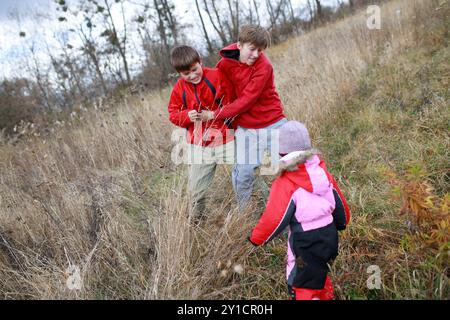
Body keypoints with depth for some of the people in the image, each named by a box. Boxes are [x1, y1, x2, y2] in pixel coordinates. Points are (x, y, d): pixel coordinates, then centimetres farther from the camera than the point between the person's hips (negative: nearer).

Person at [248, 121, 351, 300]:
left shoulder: (284, 184, -20)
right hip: (329, 233, 7)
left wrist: (256, 238, -1)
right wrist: (342, 222, 31)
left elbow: (274, 218, -18)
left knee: (301, 285, 7)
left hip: (305, 242, -7)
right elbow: (338, 200, 11)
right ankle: (326, 295, 50)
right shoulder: (321, 171, 0)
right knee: (318, 272, 31)